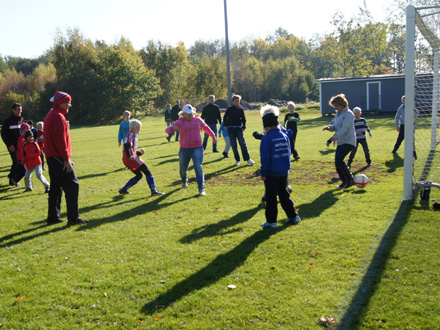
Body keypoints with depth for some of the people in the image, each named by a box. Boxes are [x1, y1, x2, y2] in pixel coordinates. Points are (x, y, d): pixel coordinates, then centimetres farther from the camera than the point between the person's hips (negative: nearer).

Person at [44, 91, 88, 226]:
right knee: (72, 186, -7)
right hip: (59, 158, -10)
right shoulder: (58, 117, -13)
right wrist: (66, 159, -19)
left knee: (56, 187, 14)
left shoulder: (50, 115, 18)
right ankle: (73, 218, -6)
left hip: (51, 158, 10)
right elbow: (61, 140, -20)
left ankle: (53, 217, 19)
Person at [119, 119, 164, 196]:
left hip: (126, 160, 10)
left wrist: (140, 152, 7)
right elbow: (126, 144, -20)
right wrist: (129, 156, -27)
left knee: (139, 175, 18)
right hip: (131, 158, -10)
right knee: (147, 172, -9)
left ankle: (123, 190, 20)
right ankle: (154, 191, -16)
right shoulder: (131, 134, -2)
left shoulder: (134, 135, 27)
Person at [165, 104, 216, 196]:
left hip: (197, 148, 0)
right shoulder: (180, 122, -1)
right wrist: (173, 128, -32)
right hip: (184, 149, 1)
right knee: (183, 169, 13)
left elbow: (206, 128, 24)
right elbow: (167, 130, -9)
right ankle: (184, 181, 46)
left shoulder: (198, 120, 6)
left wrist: (213, 136, 32)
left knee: (198, 167, -15)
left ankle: (201, 189, -14)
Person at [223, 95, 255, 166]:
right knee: (233, 145, 0)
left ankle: (247, 159, -2)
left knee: (243, 144, -7)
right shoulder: (229, 109, 7)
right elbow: (225, 117, 17)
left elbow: (243, 119, 15)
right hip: (230, 129, 0)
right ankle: (237, 160, 8)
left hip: (238, 128, 0)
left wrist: (244, 126, 2)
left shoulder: (240, 109, 8)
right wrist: (225, 125, 6)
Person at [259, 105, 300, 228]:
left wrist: (263, 173, -8)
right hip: (284, 172, 6)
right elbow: (288, 153, 12)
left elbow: (264, 158, -16)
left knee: (271, 197, 3)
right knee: (284, 195, 18)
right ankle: (293, 216, 21)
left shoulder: (266, 138, -16)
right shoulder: (284, 136, 4)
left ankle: (271, 221, 9)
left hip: (271, 173, -6)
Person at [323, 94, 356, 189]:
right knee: (337, 163, 5)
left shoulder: (348, 113, -12)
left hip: (348, 141, -9)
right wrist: (329, 127, -5)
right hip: (340, 142, 9)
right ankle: (344, 181, 22)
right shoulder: (338, 113, 15)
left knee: (339, 160, -20)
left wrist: (335, 136, -36)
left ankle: (350, 179, -5)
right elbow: (335, 126, 19)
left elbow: (345, 128, -24)